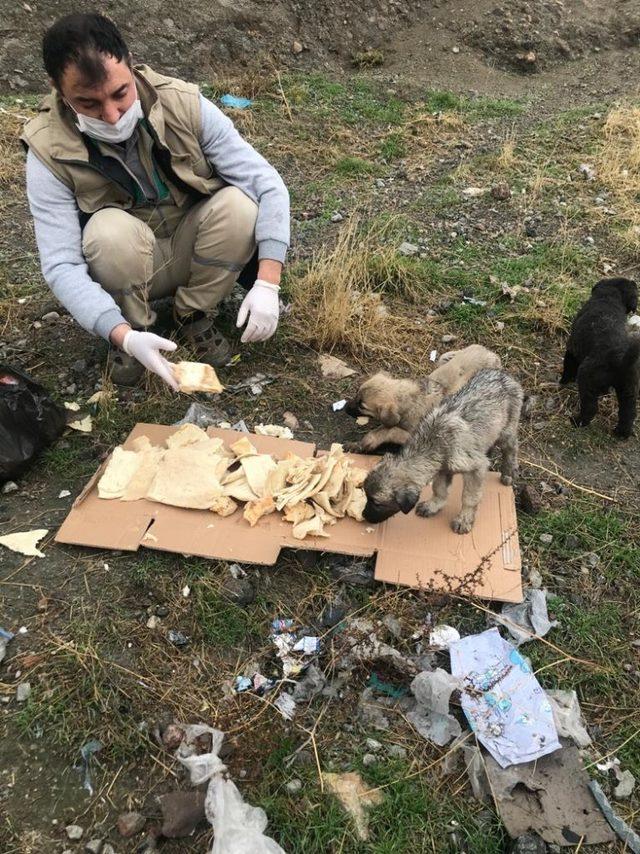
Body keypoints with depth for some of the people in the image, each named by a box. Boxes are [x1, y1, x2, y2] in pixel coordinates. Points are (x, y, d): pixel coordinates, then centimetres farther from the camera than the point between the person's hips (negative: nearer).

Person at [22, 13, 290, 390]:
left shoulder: (184, 104, -20)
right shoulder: (49, 151, -21)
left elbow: (268, 183, -21)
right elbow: (61, 265, -25)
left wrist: (267, 285, -32)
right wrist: (123, 335, -42)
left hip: (194, 255, 2)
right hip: (128, 268, -1)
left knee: (239, 204, -27)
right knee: (112, 230, -34)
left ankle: (195, 315, -4)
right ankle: (134, 327, -5)